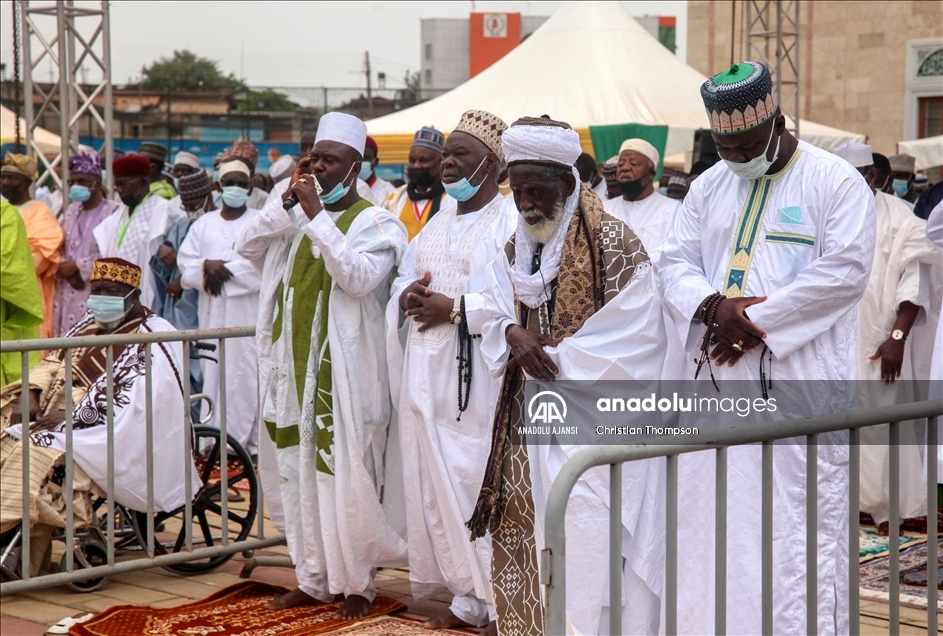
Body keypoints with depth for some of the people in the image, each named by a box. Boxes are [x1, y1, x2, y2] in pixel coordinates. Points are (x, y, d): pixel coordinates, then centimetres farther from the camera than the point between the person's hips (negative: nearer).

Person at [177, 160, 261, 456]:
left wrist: (225, 268, -9)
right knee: (212, 373, 1)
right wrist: (208, 267, -10)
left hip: (248, 312, -4)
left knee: (247, 374, -7)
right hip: (212, 313, 4)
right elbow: (185, 261, 9)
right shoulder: (203, 224, 17)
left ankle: (251, 442, -4)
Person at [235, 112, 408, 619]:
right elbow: (246, 246, 3)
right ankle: (313, 579, 19)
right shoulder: (295, 218, 14)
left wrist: (318, 216, -21)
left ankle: (357, 582, 9)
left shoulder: (376, 224, -5)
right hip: (294, 367, 6)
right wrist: (287, 201, -7)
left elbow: (358, 277, -22)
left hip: (343, 372, -6)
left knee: (343, 477, -3)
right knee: (298, 476, 9)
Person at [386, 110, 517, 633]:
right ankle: (449, 580, 16)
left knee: (474, 479, -7)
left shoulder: (511, 222, -6)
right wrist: (406, 297, 1)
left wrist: (456, 308, -19)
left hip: (475, 375, -8)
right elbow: (404, 277, 24)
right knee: (431, 476, 7)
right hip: (425, 370, 8)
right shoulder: (437, 224, 20)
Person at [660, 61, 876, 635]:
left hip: (801, 379, -5)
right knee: (711, 515, 7)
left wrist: (754, 318, -14)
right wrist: (713, 305, -11)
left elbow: (845, 270, -12)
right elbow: (676, 261, 11)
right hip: (720, 381, 5)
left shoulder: (836, 182, -2)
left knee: (798, 518, -5)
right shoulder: (709, 186, 15)